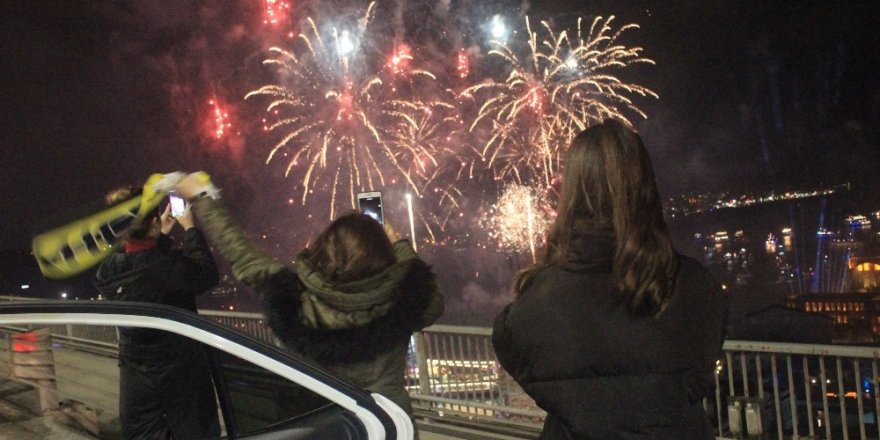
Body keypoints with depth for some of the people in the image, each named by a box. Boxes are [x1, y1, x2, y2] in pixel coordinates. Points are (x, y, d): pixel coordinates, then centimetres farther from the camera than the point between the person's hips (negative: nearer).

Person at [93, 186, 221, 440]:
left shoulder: (106, 272, -5)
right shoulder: (168, 265, -26)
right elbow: (208, 275, -8)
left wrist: (163, 236, 17)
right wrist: (189, 229, -2)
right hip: (181, 377, -5)